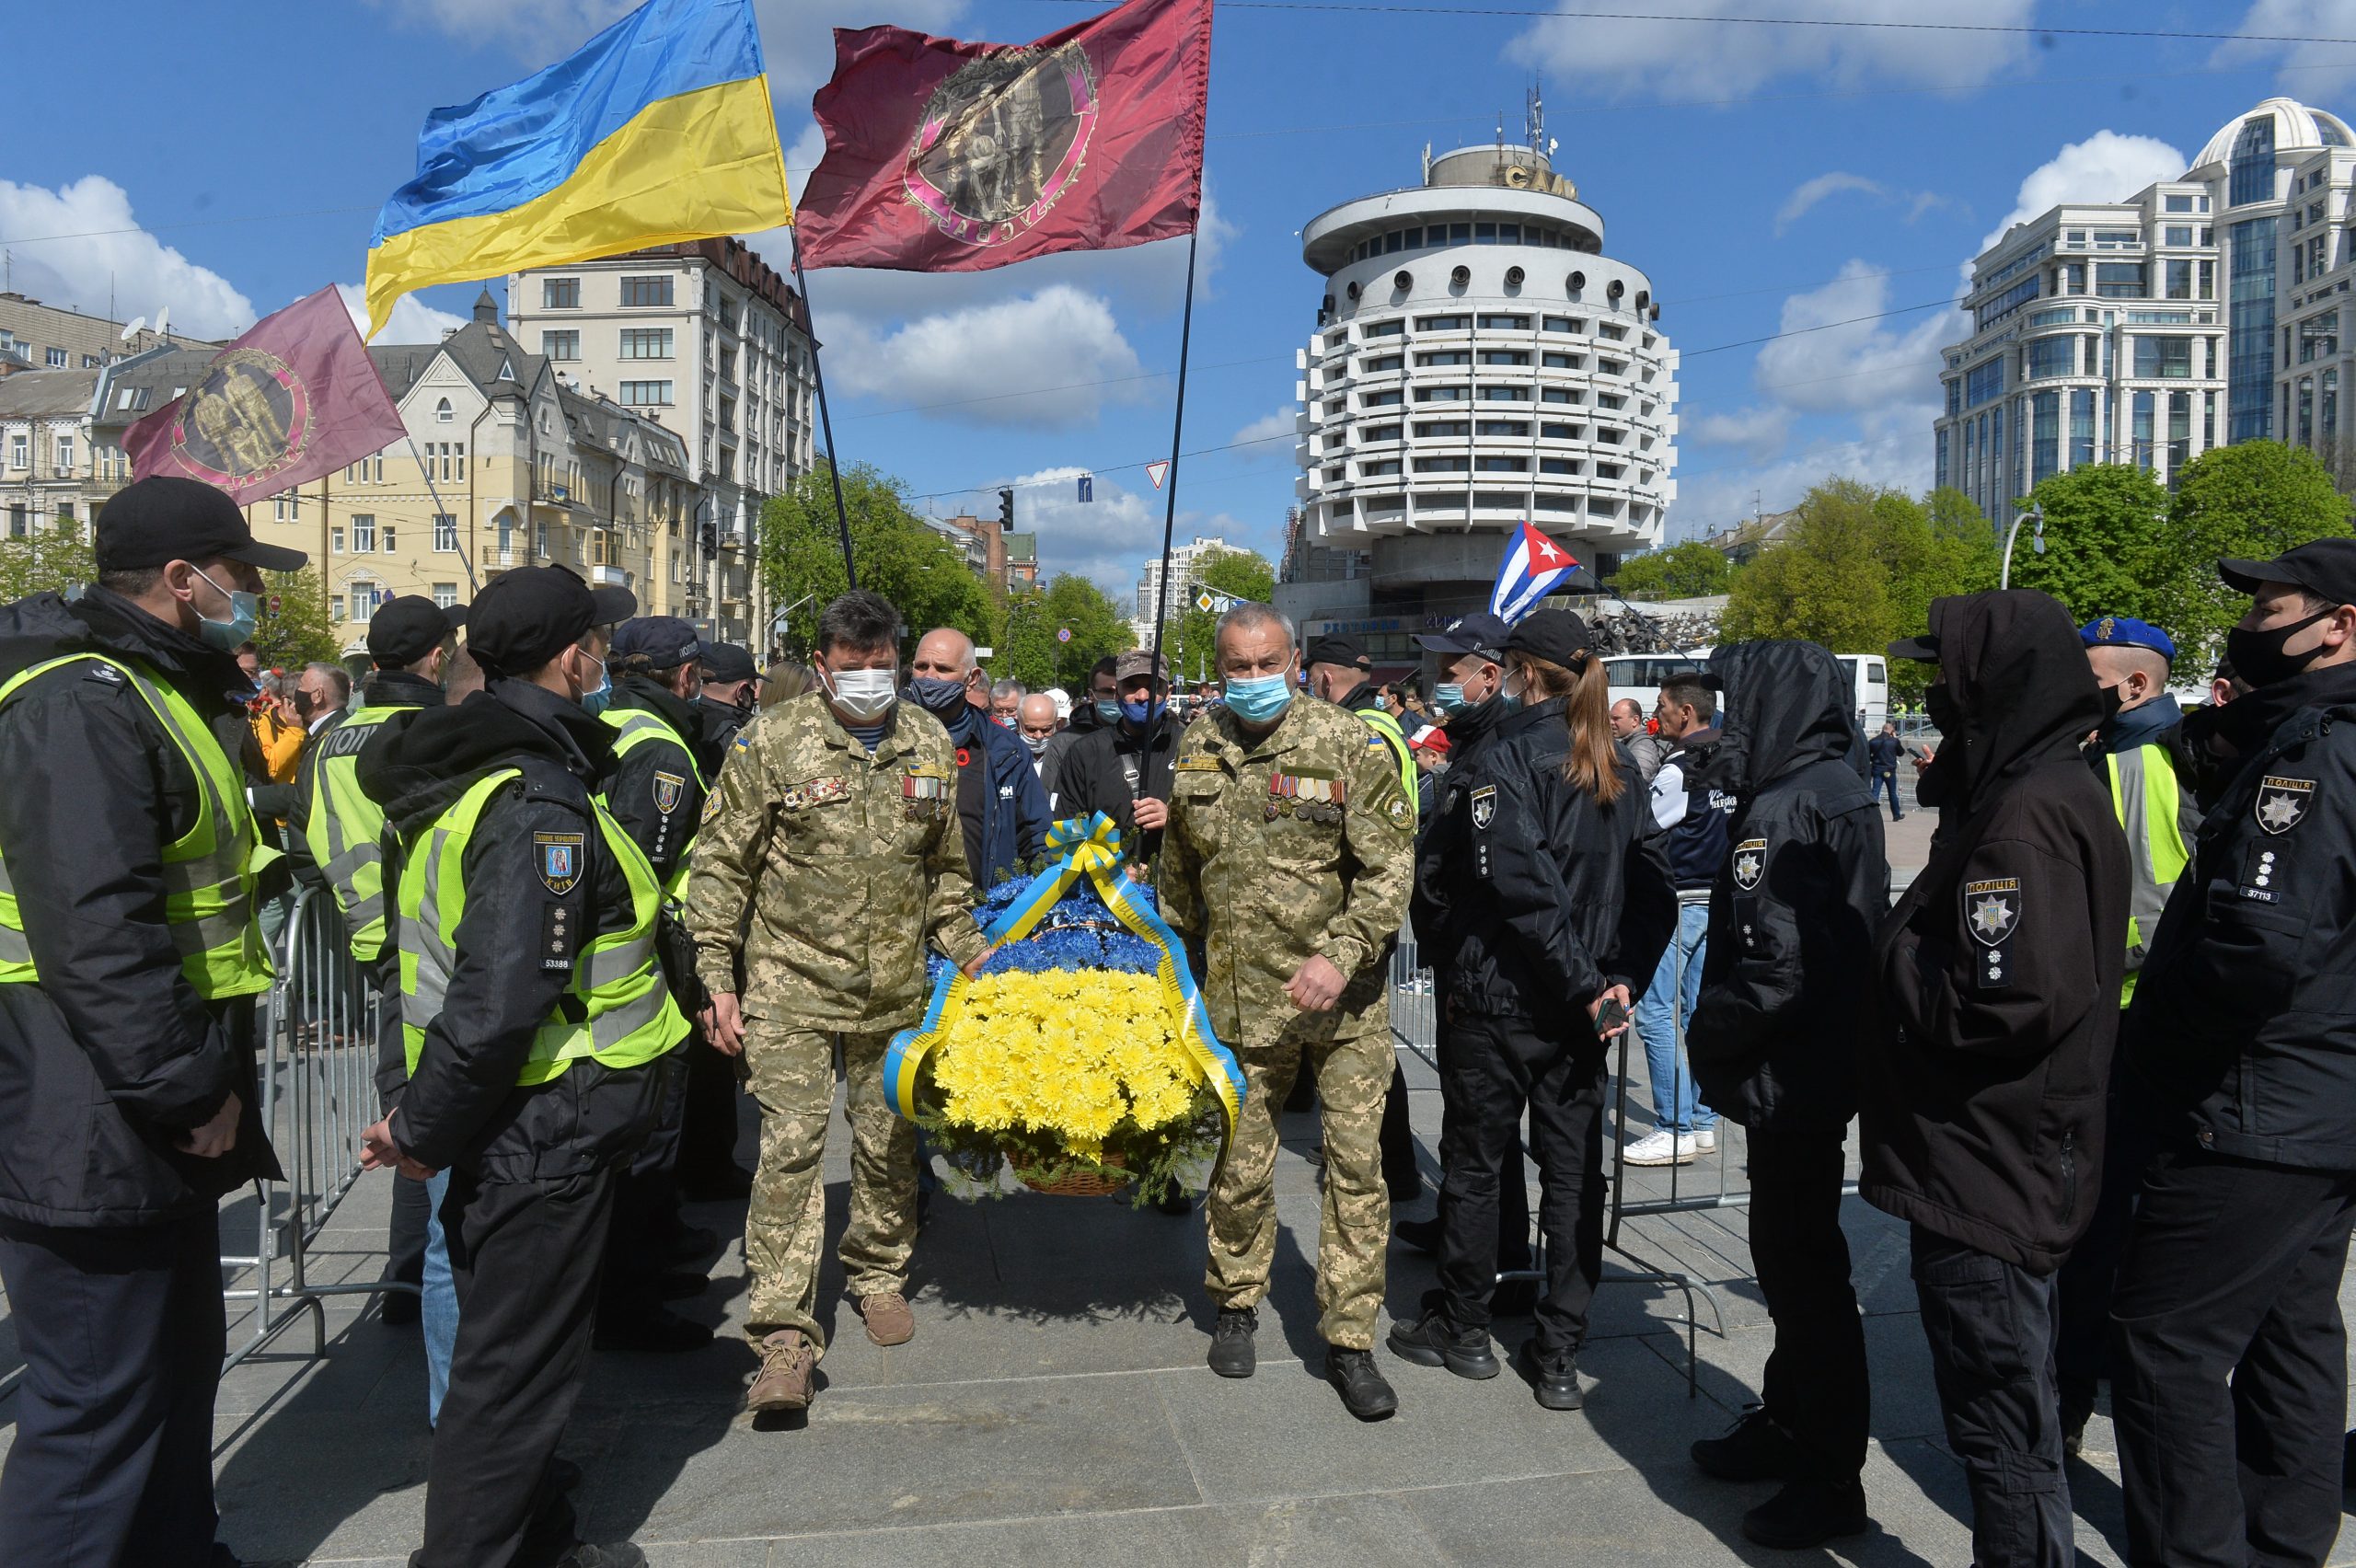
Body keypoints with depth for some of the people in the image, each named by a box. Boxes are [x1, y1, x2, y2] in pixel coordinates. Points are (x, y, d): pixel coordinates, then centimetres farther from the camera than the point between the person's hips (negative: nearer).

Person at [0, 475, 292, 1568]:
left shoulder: (149, 692, 16)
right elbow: (96, 932, -27)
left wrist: (207, 1082, 19)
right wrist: (191, 1088, -21)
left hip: (153, 1121, 11)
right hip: (91, 1135, -11)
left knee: (179, 1362, 23)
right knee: (98, 1404, 0)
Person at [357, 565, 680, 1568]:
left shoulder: (472, 765, 9)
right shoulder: (540, 805, -23)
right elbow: (501, 1001, -30)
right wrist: (425, 1129, -17)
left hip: (506, 1133, 10)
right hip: (547, 1132, -10)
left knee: (508, 1346, 23)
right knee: (515, 1368, 5)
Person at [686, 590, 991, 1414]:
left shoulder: (929, 744, 6)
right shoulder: (773, 742, -6)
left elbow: (945, 869, 17)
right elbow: (722, 866, -3)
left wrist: (968, 952, 12)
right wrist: (717, 980, -6)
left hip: (894, 990, 4)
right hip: (790, 986, -3)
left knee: (890, 1144, 14)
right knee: (790, 1147, -6)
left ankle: (880, 1274, 36)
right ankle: (785, 1333, 2)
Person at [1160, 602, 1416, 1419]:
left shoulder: (1345, 744, -8)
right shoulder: (1196, 750, 4)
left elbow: (1391, 868, -10)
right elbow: (1178, 875, 17)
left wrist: (1340, 955, -21)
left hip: (1344, 998, -2)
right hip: (1239, 995, 3)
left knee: (1356, 1164, 2)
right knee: (1238, 1165, 11)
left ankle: (1350, 1339, 17)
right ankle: (1237, 1302, 35)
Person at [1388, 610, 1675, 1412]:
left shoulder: (1501, 758, -13)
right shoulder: (1617, 768, 7)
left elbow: (1519, 886, -23)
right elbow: (1654, 888, 3)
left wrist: (1587, 985, -17)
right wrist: (1617, 979, -3)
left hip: (1498, 999, -6)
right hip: (1578, 1011, 6)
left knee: (1474, 1163, 9)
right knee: (1573, 1171, 11)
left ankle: (1460, 1330, 24)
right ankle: (1560, 1356, 17)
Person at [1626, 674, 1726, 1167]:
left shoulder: (1678, 769, -15)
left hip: (1678, 901, -9)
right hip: (1716, 898, 9)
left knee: (1655, 1014, -5)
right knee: (1699, 1013, 12)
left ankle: (1675, 1130, -5)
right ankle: (1703, 1123, 18)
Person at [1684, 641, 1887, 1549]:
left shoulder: (1793, 807, -21)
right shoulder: (1816, 792, 11)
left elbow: (1782, 964, -26)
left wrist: (1711, 1037, -11)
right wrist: (1722, 1039, 12)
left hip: (1793, 1078, -10)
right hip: (1798, 1073, 10)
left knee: (1803, 1266, 1)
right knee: (1788, 1251, 20)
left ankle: (1830, 1480, 15)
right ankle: (1789, 1424, 36)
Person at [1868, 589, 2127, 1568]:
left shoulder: (2024, 815, -22)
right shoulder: (2052, 792, 11)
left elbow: (2008, 1001, -30)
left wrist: (1892, 947, -16)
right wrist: (1910, 942, 3)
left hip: (1988, 1180, -11)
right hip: (2003, 1165, 11)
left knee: (2001, 1421, 3)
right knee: (2008, 1405, 24)